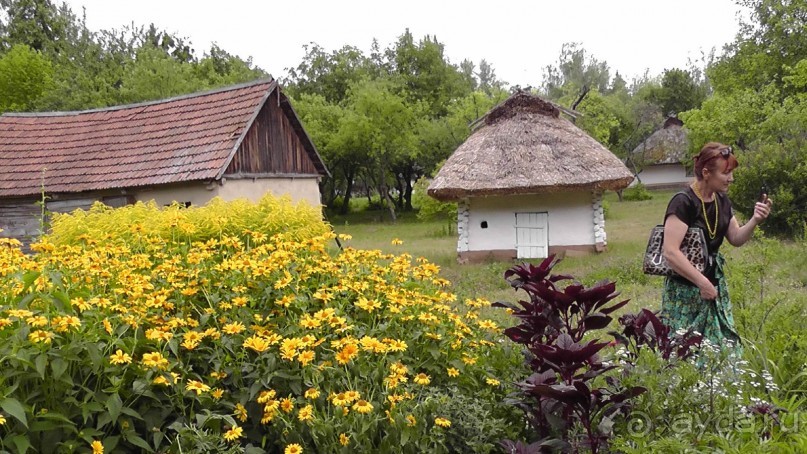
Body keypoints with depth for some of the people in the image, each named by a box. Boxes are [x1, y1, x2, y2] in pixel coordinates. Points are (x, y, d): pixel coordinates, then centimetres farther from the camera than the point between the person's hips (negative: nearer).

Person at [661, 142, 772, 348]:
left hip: (715, 287, 8)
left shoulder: (722, 201, 5)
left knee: (726, 347, 7)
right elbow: (670, 252, -25)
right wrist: (702, 282, -19)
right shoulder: (683, 202, -19)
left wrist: (755, 220, -4)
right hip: (685, 292, -7)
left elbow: (736, 238, 16)